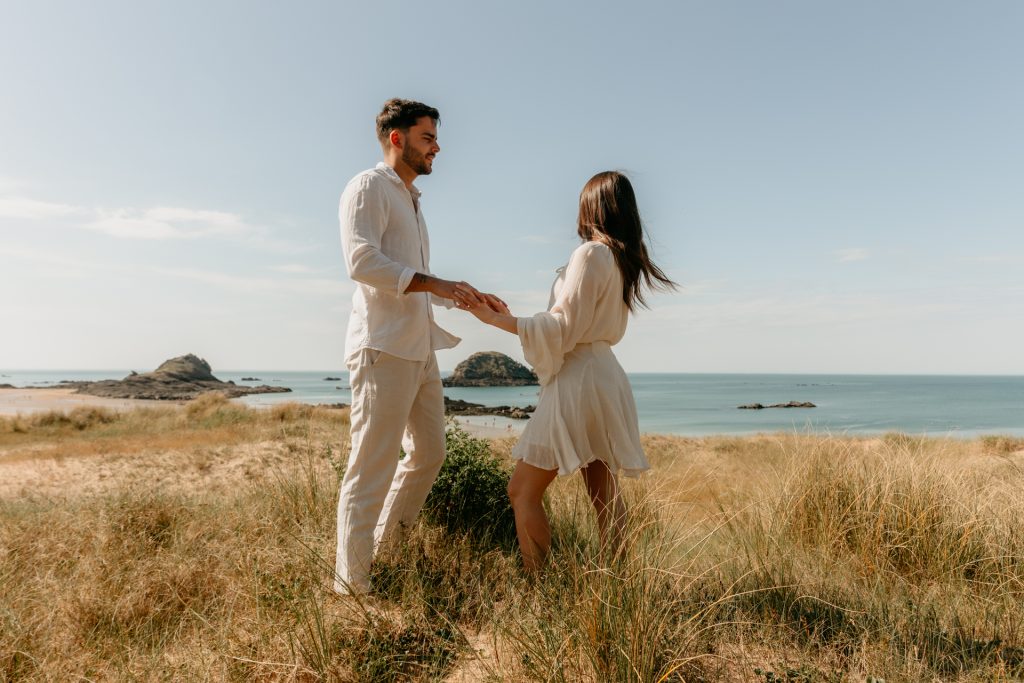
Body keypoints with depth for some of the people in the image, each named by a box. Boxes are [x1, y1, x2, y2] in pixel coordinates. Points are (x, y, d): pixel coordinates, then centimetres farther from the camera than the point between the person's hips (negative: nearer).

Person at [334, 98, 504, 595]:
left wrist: (469, 298, 17)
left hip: (421, 350, 10)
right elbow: (362, 261, -19)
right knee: (372, 469, -6)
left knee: (428, 454, 15)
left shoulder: (411, 201, 25)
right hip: (383, 348, -9)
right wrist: (437, 283, -21)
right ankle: (352, 583, 5)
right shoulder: (369, 187, -3)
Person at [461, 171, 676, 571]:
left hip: (577, 380, -9)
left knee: (523, 492, -4)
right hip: (603, 377, 10)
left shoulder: (591, 253, -13)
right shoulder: (623, 258, 13)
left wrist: (494, 318, -16)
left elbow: (562, 330, -16)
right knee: (604, 494, 14)